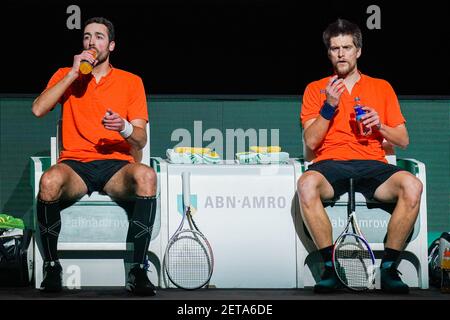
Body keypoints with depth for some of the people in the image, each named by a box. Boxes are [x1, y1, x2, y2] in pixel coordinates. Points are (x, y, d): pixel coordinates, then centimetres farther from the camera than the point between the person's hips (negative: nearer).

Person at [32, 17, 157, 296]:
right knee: (49, 181, -37)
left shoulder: (131, 82, 13)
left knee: (146, 175, -36)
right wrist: (73, 74, -5)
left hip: (116, 167, 0)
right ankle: (52, 267, -19)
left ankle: (138, 270, -31)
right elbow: (38, 110, -3)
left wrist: (124, 128, -17)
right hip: (75, 166, 0)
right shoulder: (65, 76, 16)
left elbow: (141, 139, 7)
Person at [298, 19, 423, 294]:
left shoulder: (382, 87, 18)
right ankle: (331, 267, -28)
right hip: (331, 164, -1)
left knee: (412, 185, -32)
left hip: (372, 166, 1)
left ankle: (389, 268, -23)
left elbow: (403, 140, 16)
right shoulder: (316, 89, 15)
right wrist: (329, 106, -7)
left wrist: (379, 126, -4)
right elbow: (311, 141, 5)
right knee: (307, 184, -37)